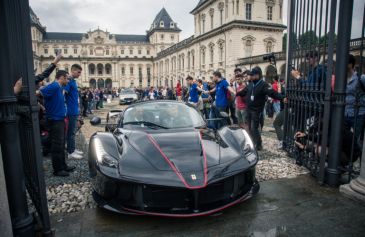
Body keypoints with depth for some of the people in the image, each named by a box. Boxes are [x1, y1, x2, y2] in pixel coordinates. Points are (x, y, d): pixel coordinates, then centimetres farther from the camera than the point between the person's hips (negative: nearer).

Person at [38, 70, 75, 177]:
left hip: (60, 119, 10)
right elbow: (37, 93, -20)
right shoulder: (54, 86, -16)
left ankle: (63, 166, 28)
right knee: (57, 146, -2)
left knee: (61, 145, 16)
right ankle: (57, 170, 9)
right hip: (55, 120, -10)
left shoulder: (60, 87, 11)